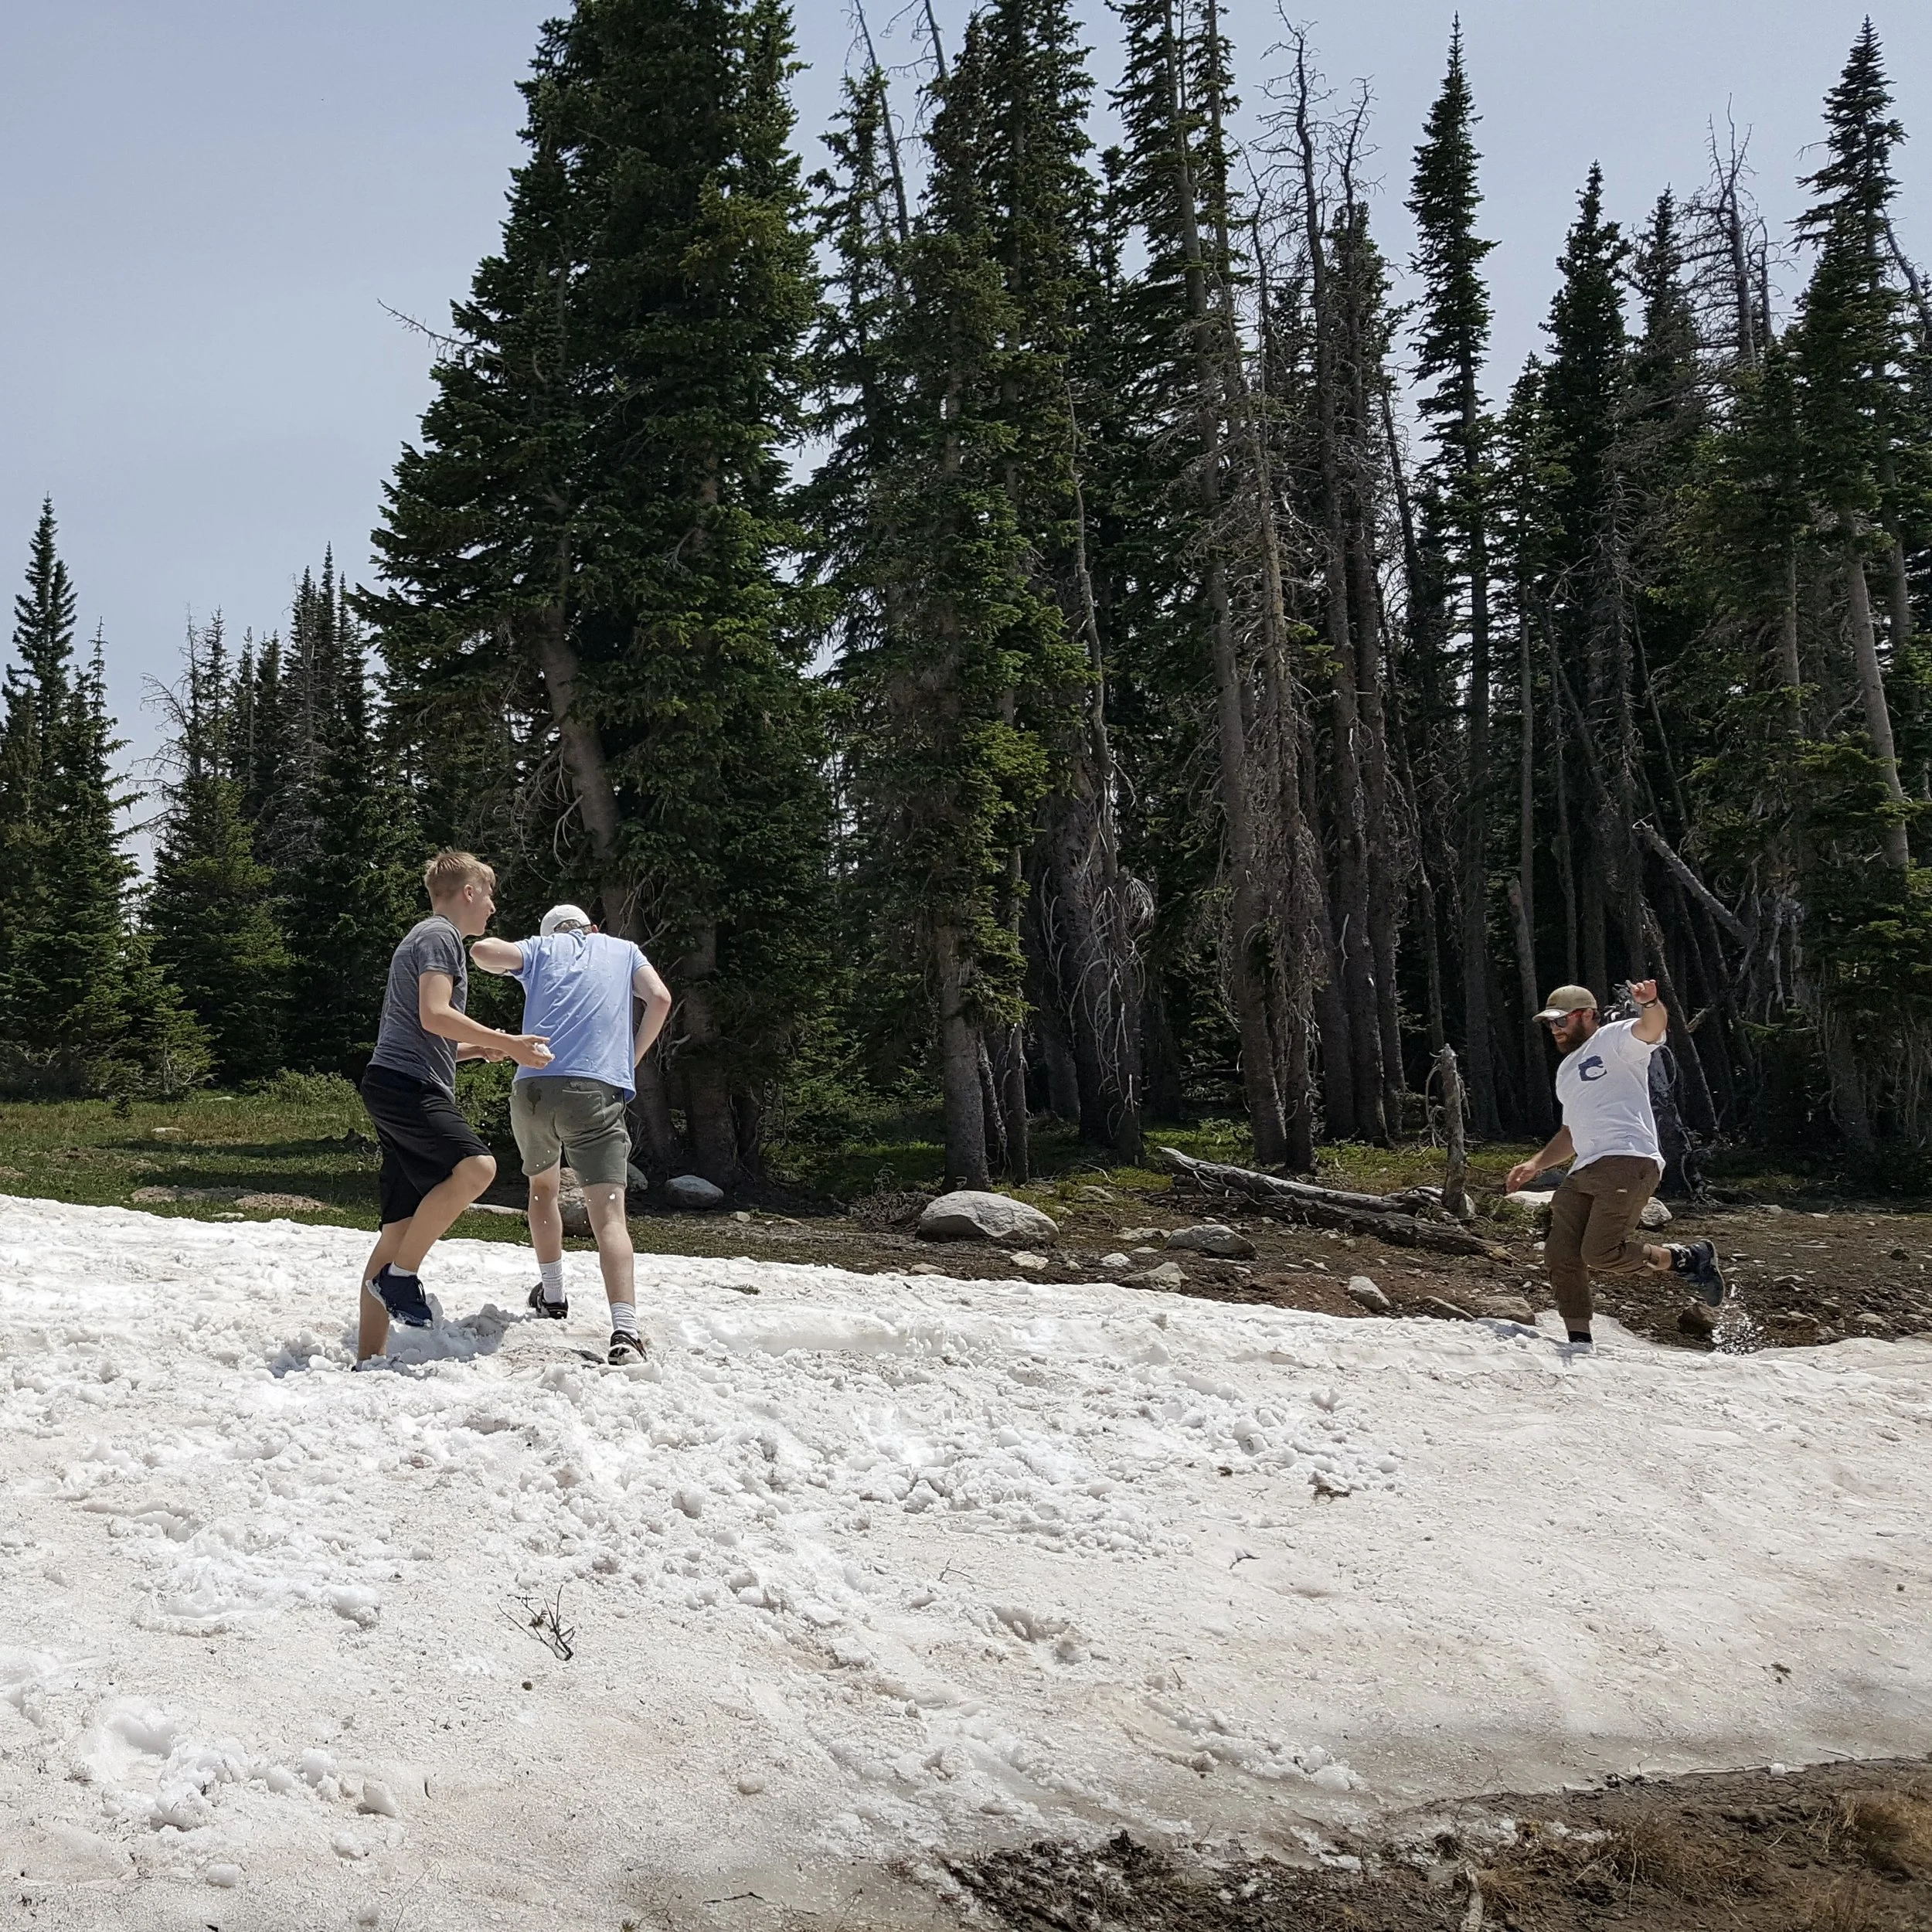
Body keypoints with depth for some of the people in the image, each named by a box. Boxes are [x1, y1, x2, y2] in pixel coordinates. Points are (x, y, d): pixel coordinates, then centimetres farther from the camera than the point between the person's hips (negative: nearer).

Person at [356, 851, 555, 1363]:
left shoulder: (429, 937, 30)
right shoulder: (439, 935, -2)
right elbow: (434, 1015, -17)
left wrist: (480, 1048, 25)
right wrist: (506, 1043, -12)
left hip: (401, 1090, 10)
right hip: (407, 1086, -10)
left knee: (400, 1230, 4)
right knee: (476, 1165, -28)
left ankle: (368, 1359, 2)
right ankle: (401, 1274, -21)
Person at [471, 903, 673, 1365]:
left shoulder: (542, 948, 20)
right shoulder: (623, 950, 23)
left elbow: (481, 951, 3)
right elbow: (660, 999, 6)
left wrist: (517, 967, 24)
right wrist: (632, 1057, 18)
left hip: (533, 1087, 2)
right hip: (599, 1090, -1)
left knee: (543, 1187, 29)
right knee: (608, 1213, -11)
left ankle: (552, 1296, 40)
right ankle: (625, 1333, -28)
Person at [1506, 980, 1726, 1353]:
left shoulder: (1614, 1039, 4)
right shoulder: (1566, 1071, 30)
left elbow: (1653, 1028, -19)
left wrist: (1650, 1004, -42)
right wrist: (1537, 1164, 26)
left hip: (1628, 1163, -9)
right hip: (1583, 1172, 9)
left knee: (1602, 1254, -21)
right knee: (1560, 1256, -2)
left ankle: (1687, 1258, 1)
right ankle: (1580, 1343, 4)